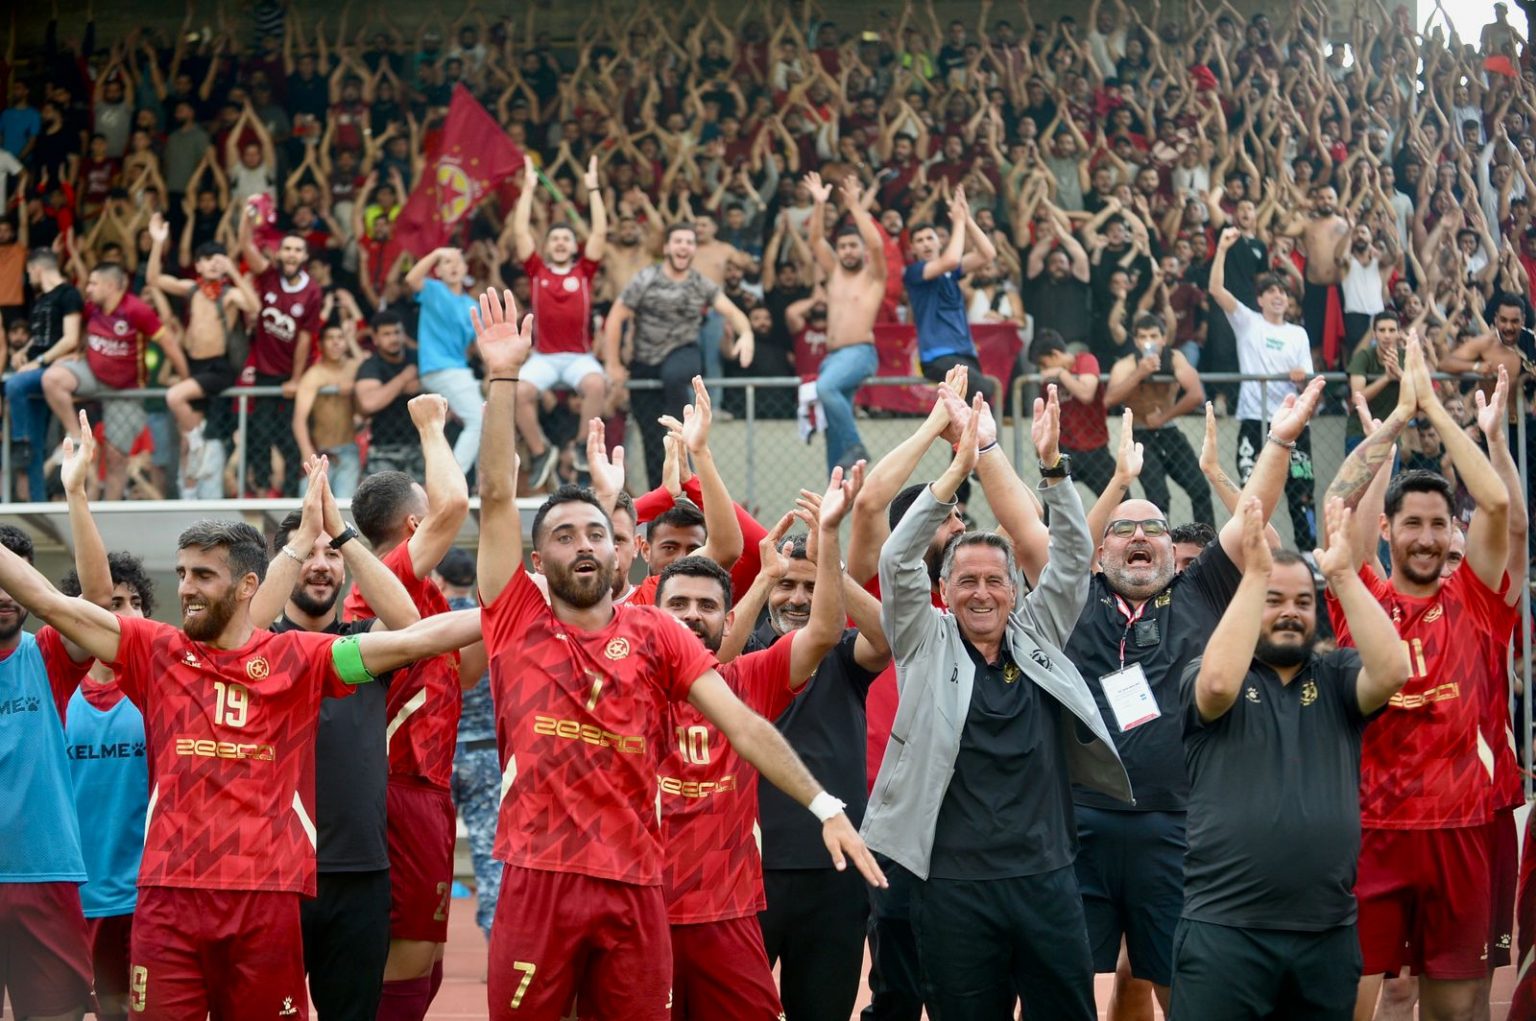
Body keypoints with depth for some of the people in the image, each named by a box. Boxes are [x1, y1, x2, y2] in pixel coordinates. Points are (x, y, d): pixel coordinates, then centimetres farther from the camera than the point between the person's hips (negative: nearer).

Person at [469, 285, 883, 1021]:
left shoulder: (657, 635, 8)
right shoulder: (517, 620, 6)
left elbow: (743, 725, 2)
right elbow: (497, 498, -1)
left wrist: (824, 805, -8)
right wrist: (502, 379, -7)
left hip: (636, 884, 1)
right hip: (539, 881, -1)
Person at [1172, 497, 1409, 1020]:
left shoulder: (1337, 677, 8)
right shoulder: (1202, 676, 2)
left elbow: (1393, 671, -12)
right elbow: (1221, 682, -21)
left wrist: (1343, 574, -14)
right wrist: (1255, 573, -20)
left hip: (1329, 931, 3)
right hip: (1224, 927, -3)